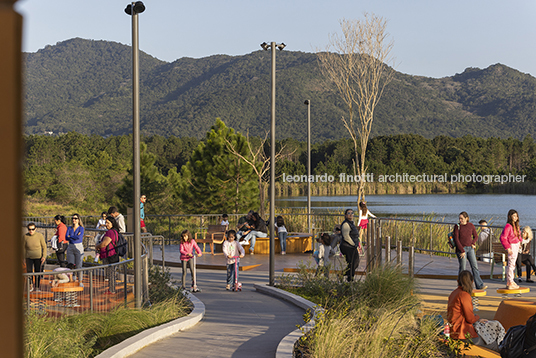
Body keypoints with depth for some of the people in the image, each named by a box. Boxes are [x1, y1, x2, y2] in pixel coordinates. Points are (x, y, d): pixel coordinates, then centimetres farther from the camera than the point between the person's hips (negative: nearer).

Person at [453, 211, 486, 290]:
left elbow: (475, 236, 17)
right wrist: (462, 251, -15)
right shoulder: (457, 226, -6)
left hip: (470, 248, 4)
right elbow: (456, 239, -10)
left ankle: (479, 285, 4)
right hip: (461, 249, -4)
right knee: (462, 268, 0)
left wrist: (473, 243, -2)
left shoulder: (471, 226, 4)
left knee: (475, 266, 1)